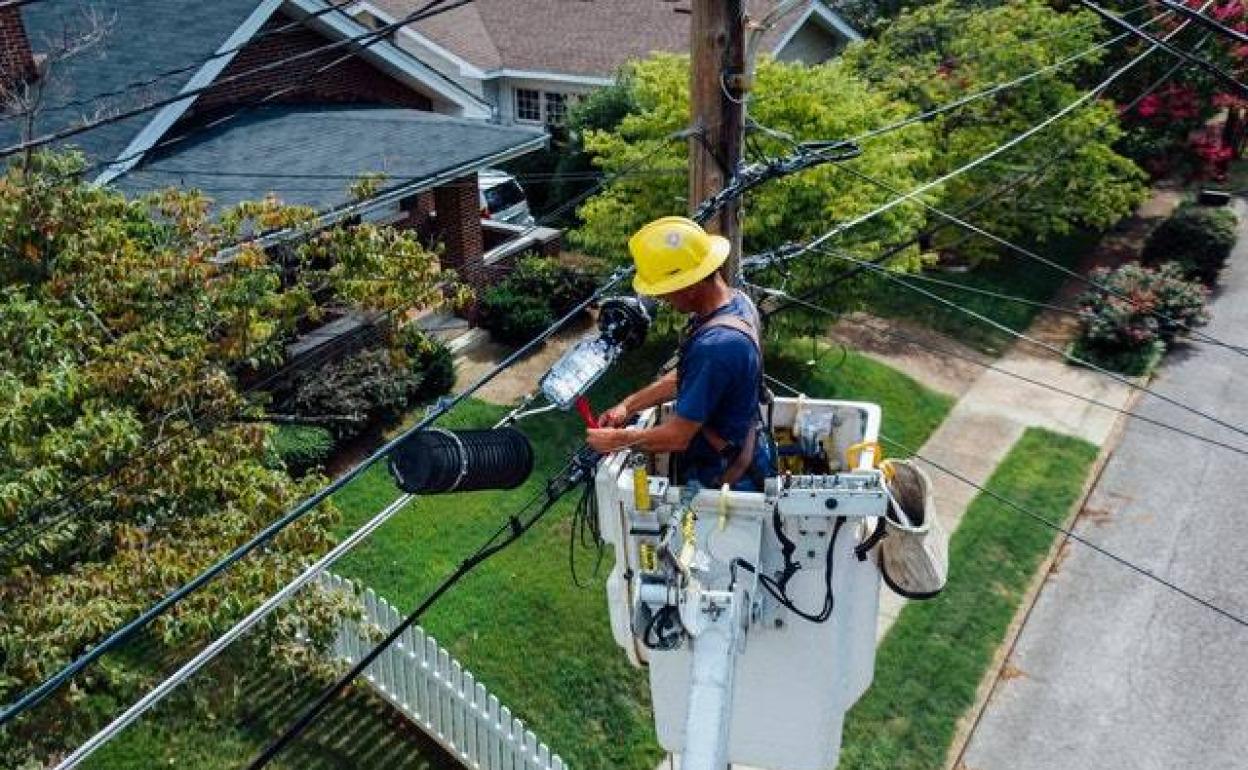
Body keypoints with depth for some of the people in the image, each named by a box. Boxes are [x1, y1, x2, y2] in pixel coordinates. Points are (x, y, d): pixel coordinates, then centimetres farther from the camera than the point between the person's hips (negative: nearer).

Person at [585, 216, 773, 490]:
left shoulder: (715, 347, -35)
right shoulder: (736, 299, -5)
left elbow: (677, 437, -27)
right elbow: (685, 376, 8)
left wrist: (616, 440, -12)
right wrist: (630, 404, 4)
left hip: (726, 481, -9)